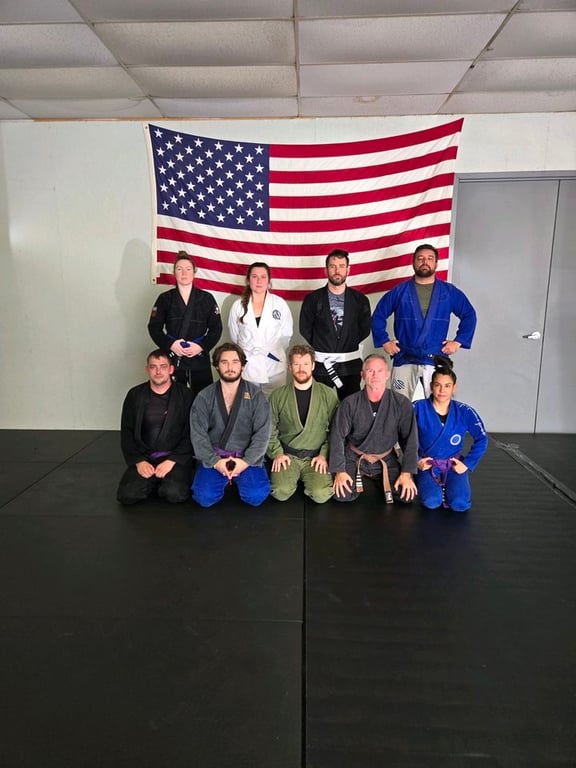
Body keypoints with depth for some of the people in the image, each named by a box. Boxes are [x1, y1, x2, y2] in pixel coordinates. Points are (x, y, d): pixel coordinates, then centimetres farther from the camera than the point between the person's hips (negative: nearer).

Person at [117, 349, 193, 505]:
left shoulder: (185, 395, -1)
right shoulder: (135, 395, 7)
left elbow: (190, 434, -5)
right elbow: (127, 433, 6)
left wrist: (172, 460, -16)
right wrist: (138, 461, -8)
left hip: (176, 457, -2)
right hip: (144, 457, 3)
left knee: (175, 493, -27)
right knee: (127, 495, -20)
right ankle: (156, 483, 10)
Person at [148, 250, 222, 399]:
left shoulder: (207, 298, 4)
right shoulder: (165, 298, 5)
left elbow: (216, 328, 3)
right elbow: (154, 327, 4)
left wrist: (201, 346, -11)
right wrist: (170, 344, -11)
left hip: (200, 357, 0)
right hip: (172, 357, 0)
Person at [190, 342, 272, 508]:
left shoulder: (256, 395, -2)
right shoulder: (204, 397, 1)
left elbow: (262, 433, -7)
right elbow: (198, 435, -4)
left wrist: (246, 461, -17)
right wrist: (215, 461, -16)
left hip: (247, 457, 0)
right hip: (213, 457, 1)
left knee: (256, 496, -21)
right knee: (205, 497, -19)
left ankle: (234, 478, 12)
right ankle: (226, 479, 13)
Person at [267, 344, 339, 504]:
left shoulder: (329, 395, -1)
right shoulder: (278, 395, 1)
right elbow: (270, 429, 5)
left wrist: (324, 455, -6)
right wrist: (277, 453, -5)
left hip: (316, 456, 0)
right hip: (287, 455, 0)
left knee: (321, 495, -21)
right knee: (281, 492, -22)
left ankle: (306, 478, 12)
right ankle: (293, 478, 12)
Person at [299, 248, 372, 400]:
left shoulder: (359, 299, 6)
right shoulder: (312, 299, 3)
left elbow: (365, 329, 8)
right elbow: (305, 331, 4)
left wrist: (349, 346, -1)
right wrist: (319, 350, -1)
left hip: (350, 365, 1)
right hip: (320, 365, -1)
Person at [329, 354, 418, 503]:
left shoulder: (402, 404, -11)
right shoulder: (350, 403, -13)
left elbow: (410, 439, -6)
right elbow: (337, 436, -9)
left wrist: (406, 473, -13)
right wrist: (339, 471, -15)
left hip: (386, 459, 2)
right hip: (354, 457, -1)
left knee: (408, 495, -14)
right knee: (342, 495, -20)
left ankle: (381, 479, 17)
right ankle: (358, 478, 14)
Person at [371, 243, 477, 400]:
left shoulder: (449, 292, 8)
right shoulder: (399, 291, 6)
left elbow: (469, 315, 14)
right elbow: (378, 315, 10)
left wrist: (458, 341, 5)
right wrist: (384, 341, 3)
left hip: (436, 361, 0)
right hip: (404, 360, 0)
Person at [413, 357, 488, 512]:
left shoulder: (465, 412, -9)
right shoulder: (418, 408, -13)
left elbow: (482, 440, 1)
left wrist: (468, 463, -5)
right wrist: (416, 460, -9)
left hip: (454, 465, 1)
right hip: (427, 464, -1)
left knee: (460, 504, -21)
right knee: (431, 502, -24)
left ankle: (447, 488, 13)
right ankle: (436, 488, 11)